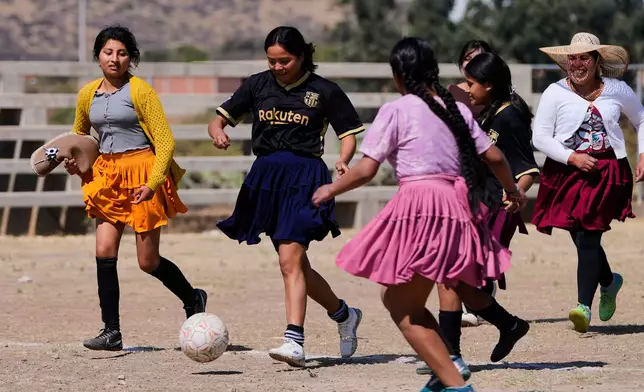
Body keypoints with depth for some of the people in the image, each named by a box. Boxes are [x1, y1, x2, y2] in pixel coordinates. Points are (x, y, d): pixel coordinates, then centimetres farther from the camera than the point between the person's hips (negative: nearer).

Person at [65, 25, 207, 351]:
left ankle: (193, 300, 27)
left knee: (148, 261, 0)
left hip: (141, 173, -5)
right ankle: (112, 332, -5)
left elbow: (165, 141, -10)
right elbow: (79, 134, 27)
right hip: (107, 175, 5)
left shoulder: (140, 91, -8)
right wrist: (73, 160, 5)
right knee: (104, 251, -9)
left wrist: (152, 183, -21)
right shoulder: (88, 94, 8)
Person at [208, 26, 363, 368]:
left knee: (290, 259, -20)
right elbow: (219, 119, 11)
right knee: (296, 264, 11)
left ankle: (294, 341, -25)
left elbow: (349, 134, 6)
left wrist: (343, 160, -15)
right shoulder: (258, 85, 9)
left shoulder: (324, 91, 0)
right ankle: (344, 315, 33)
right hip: (266, 175, 5)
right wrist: (218, 133, -13)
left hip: (304, 176, -5)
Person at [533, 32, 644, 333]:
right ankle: (609, 281, 39)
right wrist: (573, 158, -14)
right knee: (582, 240, 8)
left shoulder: (617, 90, 5)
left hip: (606, 172, -2)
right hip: (566, 172, 2)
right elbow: (540, 137, -2)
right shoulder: (555, 93, 0)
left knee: (588, 237, -14)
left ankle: (584, 306, -18)